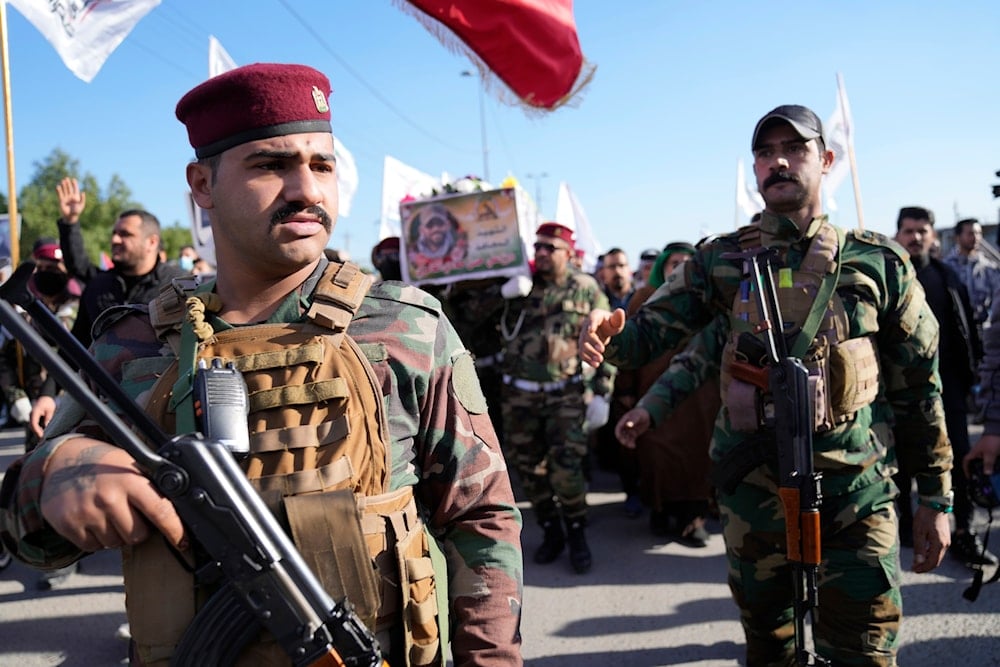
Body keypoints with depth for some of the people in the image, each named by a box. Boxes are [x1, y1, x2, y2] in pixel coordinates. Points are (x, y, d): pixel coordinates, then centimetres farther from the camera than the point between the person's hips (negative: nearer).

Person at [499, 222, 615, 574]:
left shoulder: (586, 289, 2)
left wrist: (601, 393, -4)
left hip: (566, 393, -3)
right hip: (519, 395, 3)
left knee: (565, 466, -10)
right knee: (529, 468, 8)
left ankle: (577, 534, 10)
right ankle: (551, 531, 25)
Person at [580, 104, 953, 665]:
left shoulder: (880, 261, 0)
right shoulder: (723, 259, 3)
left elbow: (919, 387, 3)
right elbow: (651, 331, -3)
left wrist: (936, 498, 3)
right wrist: (610, 334, -27)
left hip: (854, 495, -1)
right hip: (752, 488, 2)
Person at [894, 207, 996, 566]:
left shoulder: (947, 276, 10)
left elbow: (967, 327, 12)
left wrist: (971, 368, 5)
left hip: (946, 379, 3)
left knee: (959, 456, 2)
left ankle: (964, 531, 8)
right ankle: (904, 520, 25)